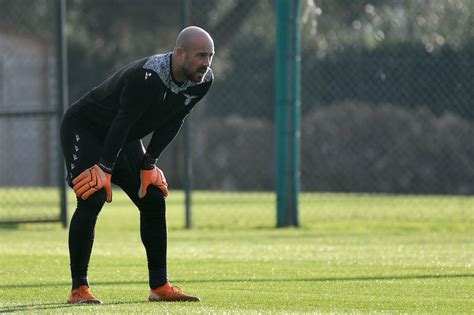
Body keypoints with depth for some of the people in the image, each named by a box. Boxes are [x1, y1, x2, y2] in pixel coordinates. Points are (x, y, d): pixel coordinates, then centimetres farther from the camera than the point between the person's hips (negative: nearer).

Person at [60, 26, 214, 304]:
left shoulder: (203, 81, -11)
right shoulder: (146, 76, -36)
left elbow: (172, 123, -1)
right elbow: (123, 121, -31)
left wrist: (149, 162, -4)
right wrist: (105, 169, -27)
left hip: (125, 139, 8)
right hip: (84, 128, -8)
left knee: (154, 201, 3)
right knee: (92, 199, -20)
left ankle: (159, 286, 11)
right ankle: (79, 289, -15)